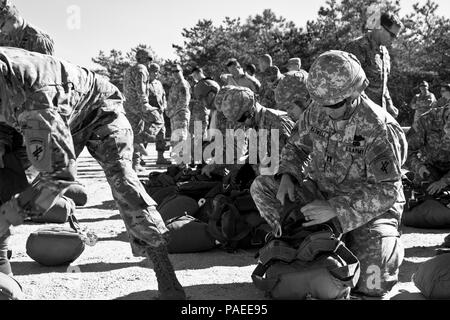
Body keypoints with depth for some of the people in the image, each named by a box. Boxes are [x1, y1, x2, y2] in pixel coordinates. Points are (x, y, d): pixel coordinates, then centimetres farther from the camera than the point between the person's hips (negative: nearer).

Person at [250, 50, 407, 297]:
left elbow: (387, 190, -28)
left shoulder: (379, 128, -27)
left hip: (369, 208, -5)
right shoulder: (317, 111, -8)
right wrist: (287, 176, -14)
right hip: (323, 193, 5)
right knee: (262, 187, -10)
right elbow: (296, 146, 9)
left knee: (372, 285, -20)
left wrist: (335, 209, -35)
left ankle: (389, 244, 14)